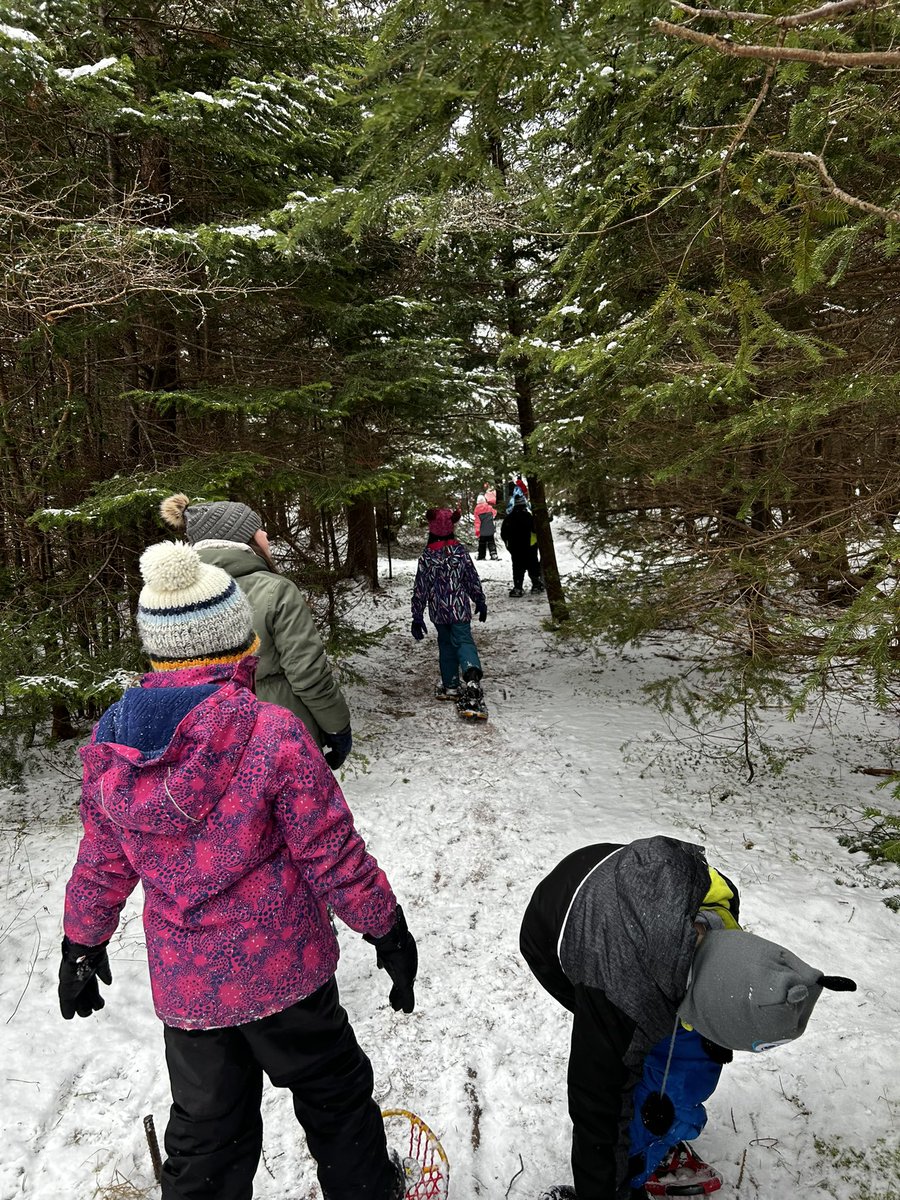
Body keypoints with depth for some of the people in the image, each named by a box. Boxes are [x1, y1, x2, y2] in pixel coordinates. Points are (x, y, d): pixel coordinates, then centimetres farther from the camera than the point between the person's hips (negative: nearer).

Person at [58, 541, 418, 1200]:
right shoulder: (273, 733, -24)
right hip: (281, 971, -3)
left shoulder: (112, 746, -9)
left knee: (206, 1127, 25)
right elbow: (330, 853, -18)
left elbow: (102, 865, 2)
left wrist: (82, 945, 20)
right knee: (333, 1091, 24)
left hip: (183, 982, 4)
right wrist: (388, 930, -4)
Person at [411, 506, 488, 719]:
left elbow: (420, 589, -6)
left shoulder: (426, 558, -9)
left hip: (438, 612, 1)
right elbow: (473, 579, 2)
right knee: (464, 641, -3)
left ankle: (451, 686, 22)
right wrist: (480, 602, 15)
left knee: (446, 644, 17)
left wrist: (417, 617, 1)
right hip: (460, 609, -1)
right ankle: (471, 675, -30)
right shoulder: (461, 551, -6)